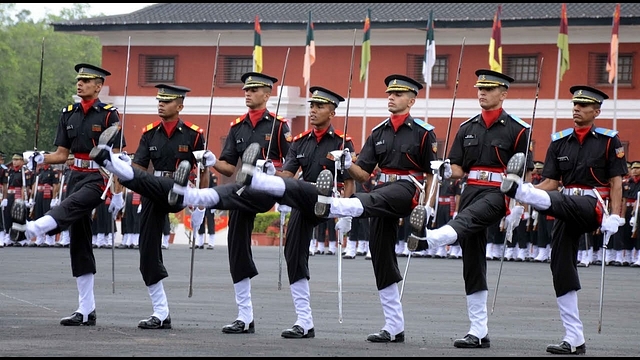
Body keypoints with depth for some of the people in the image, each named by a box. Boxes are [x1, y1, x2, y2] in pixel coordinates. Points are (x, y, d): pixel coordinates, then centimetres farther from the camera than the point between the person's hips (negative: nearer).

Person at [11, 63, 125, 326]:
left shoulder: (108, 115, -5)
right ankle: (86, 311, 5)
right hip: (76, 176, 6)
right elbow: (61, 155, 11)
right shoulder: (69, 114, 11)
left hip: (98, 179, -6)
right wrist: (40, 159, -10)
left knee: (72, 206, -36)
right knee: (79, 243, 3)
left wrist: (117, 192, -17)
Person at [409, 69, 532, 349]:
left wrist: (517, 208, -11)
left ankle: (429, 239, -68)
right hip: (471, 190, 6)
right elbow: (457, 170, 13)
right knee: (472, 262, 3)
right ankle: (479, 332, 5)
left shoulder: (517, 129, 0)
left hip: (497, 193, -6)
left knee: (466, 220, -36)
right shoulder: (467, 128, 14)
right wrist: (447, 170, -10)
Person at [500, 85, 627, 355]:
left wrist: (614, 216, -14)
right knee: (561, 267, -1)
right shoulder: (560, 141, 12)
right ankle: (574, 340, 2)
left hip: (593, 204, -5)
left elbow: (616, 182, -2)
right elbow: (550, 183, 7)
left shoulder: (609, 140, 1)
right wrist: (526, 193, -11)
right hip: (566, 210, 5)